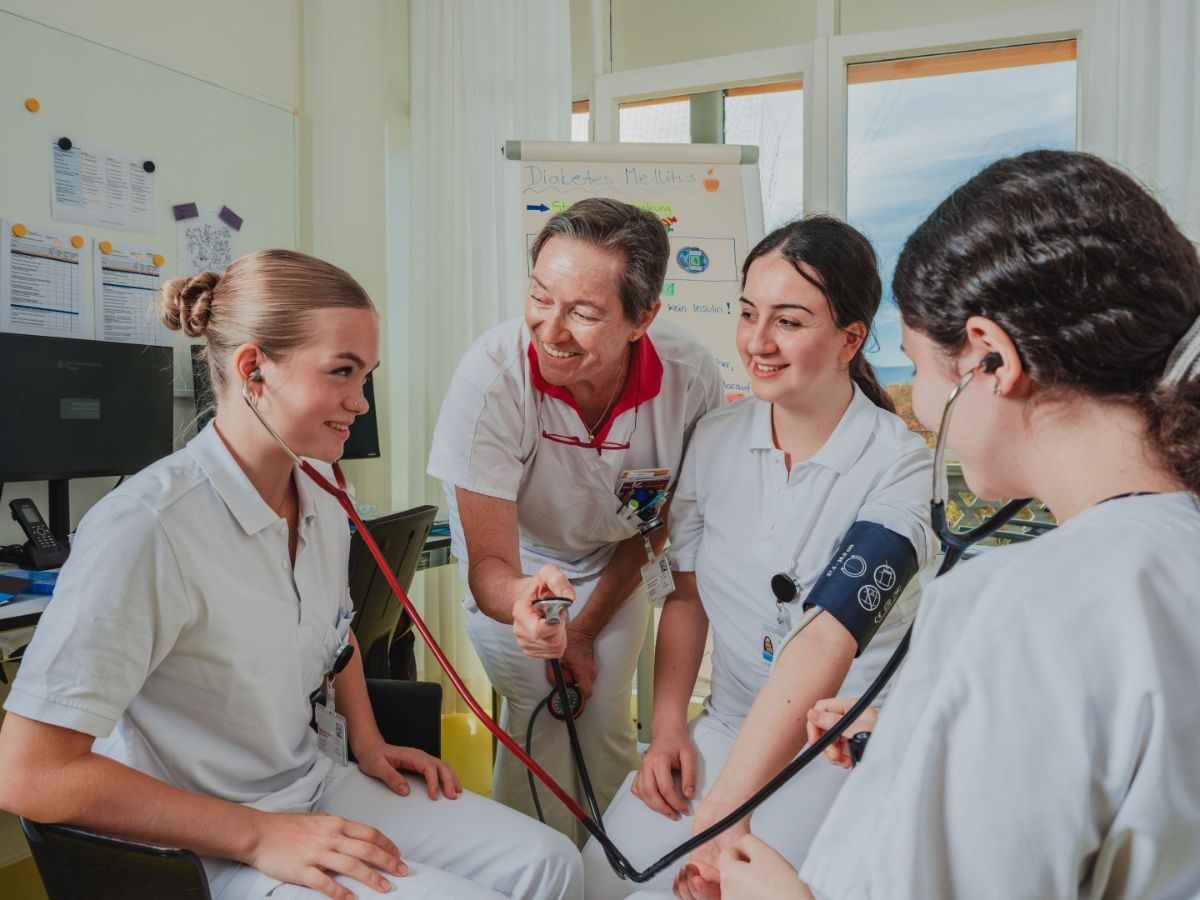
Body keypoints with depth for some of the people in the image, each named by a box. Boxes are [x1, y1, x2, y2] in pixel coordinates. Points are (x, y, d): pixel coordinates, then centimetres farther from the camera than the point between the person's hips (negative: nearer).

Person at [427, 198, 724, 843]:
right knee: (542, 721, -12)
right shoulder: (491, 377, -37)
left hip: (614, 560, 2)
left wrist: (585, 630, -9)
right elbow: (488, 564, -30)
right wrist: (524, 600, -54)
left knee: (607, 724, 2)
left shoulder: (690, 378, -29)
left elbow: (658, 520, -10)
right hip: (516, 563, -1)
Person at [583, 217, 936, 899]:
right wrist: (667, 731, -2)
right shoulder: (715, 439, -3)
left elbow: (824, 642, -27)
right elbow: (687, 594, 6)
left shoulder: (898, 465, -18)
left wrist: (724, 811, -31)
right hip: (728, 725, 4)